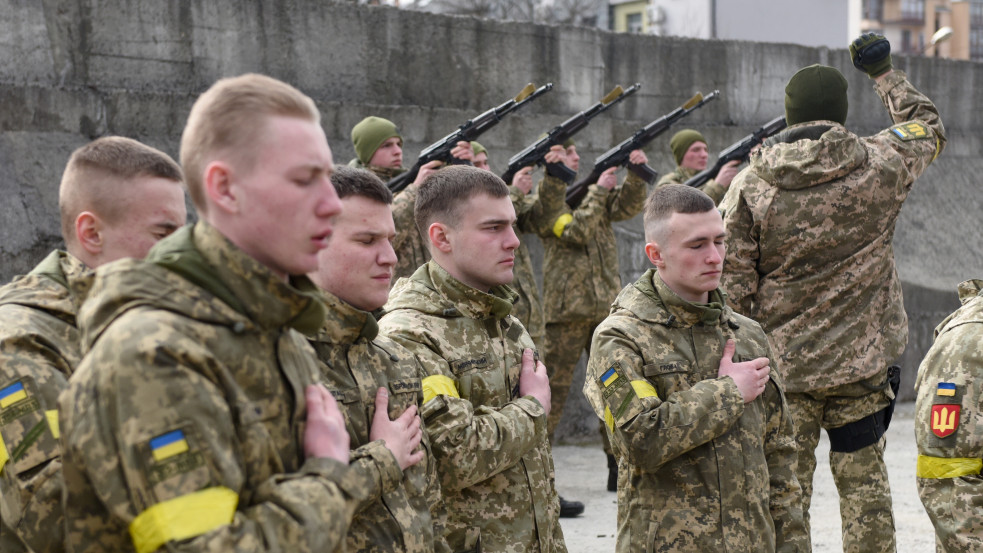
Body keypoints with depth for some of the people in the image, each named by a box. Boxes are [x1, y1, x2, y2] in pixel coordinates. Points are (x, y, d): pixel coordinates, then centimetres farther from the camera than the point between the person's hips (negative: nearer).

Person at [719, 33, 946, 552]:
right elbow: (927, 125, 19)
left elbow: (733, 286, -7)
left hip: (780, 366, -1)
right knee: (864, 484, 12)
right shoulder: (882, 165, -4)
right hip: (861, 364, 1)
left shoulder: (749, 184, -7)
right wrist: (884, 72, 29)